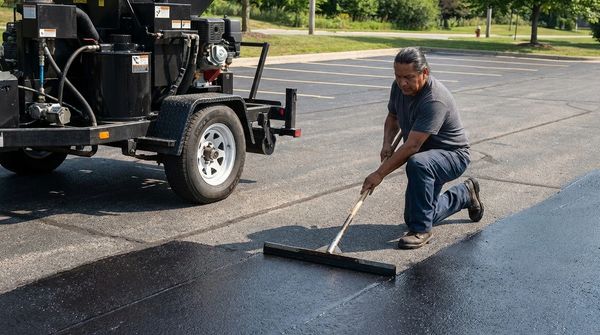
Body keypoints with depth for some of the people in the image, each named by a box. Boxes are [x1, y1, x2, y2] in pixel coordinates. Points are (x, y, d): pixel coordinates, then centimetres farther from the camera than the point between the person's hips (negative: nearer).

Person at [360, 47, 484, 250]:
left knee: (417, 164, -40)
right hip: (427, 158, 9)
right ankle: (465, 195, 31)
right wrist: (387, 143, -6)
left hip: (453, 155, -8)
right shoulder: (399, 87, -6)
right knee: (413, 217, 9)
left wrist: (379, 174, -33)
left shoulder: (434, 100, -32)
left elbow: (411, 146, -34)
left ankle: (421, 230, -26)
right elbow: (392, 117, 14)